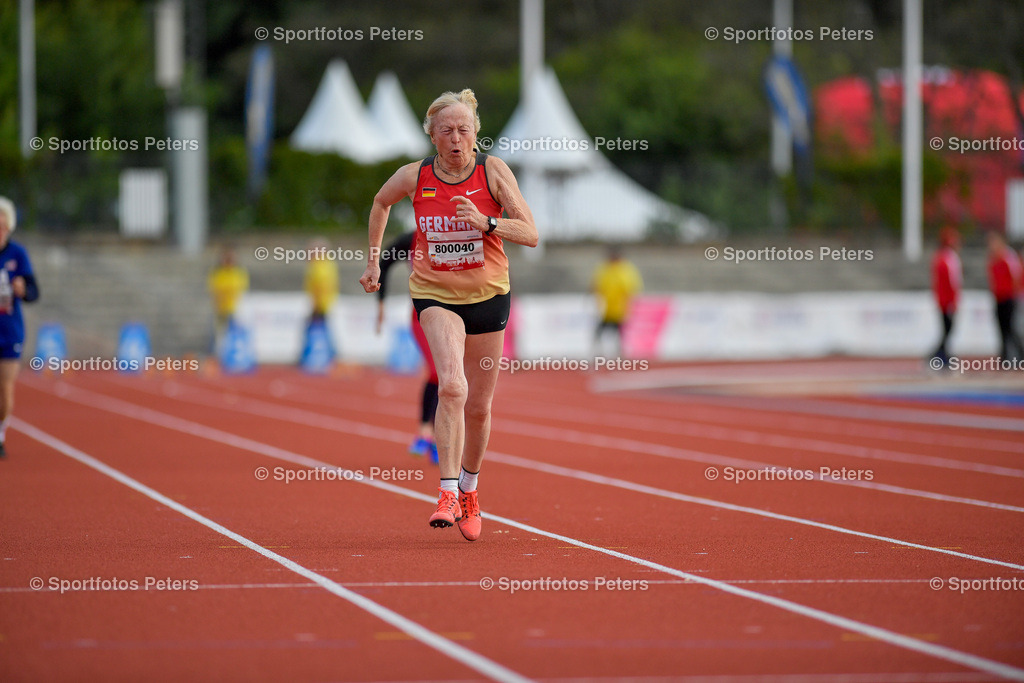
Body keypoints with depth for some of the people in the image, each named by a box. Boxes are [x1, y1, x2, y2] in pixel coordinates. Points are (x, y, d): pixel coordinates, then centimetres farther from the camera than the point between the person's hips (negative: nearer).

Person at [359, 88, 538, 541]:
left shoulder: (493, 171, -10)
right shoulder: (414, 177, -7)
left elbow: (530, 234, -14)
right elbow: (380, 202, 16)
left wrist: (485, 222, -30)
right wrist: (374, 258, 15)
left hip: (488, 295, 1)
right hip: (435, 294, -1)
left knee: (478, 407, 11)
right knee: (451, 387, -26)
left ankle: (469, 490, 35)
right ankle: (448, 493, -26)